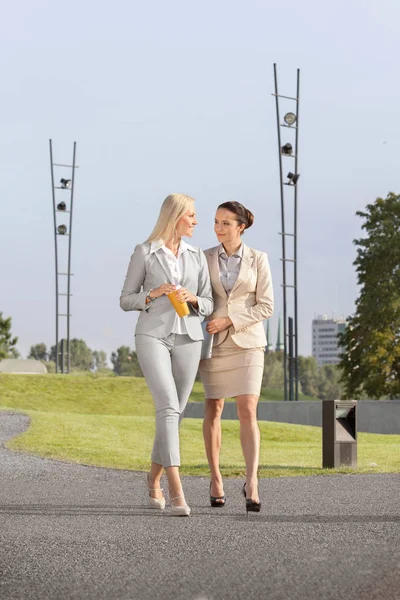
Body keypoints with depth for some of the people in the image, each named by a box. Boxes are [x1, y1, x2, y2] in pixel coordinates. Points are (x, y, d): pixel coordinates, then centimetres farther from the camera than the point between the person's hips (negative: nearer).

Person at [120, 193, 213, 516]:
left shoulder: (197, 256, 11)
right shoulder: (143, 252, 0)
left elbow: (208, 305, 11)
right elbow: (126, 301, 3)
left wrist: (192, 298, -12)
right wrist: (154, 294, -16)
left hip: (187, 338, 4)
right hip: (152, 336, -4)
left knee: (174, 413, 7)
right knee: (168, 408, -21)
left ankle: (154, 480, 31)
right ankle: (177, 492, -26)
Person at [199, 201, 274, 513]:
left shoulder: (258, 259, -2)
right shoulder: (205, 258, 2)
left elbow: (265, 306, -5)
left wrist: (228, 321, -15)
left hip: (247, 342, -2)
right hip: (215, 343, 2)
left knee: (247, 411, -13)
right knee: (214, 409, 6)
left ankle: (251, 484, -17)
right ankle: (216, 479, 20)